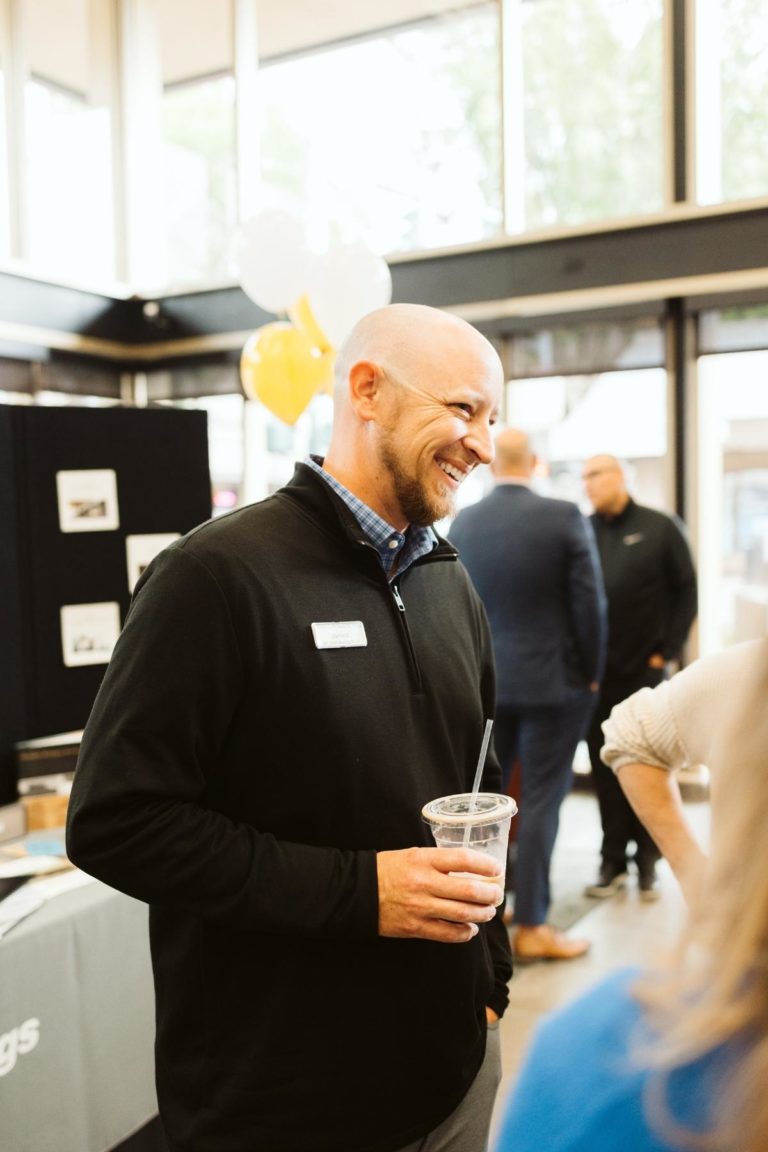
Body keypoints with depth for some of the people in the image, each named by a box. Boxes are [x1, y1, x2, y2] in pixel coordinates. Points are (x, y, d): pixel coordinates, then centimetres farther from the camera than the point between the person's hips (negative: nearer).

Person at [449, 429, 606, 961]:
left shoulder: (462, 523, -1)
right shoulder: (565, 517, -12)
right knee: (541, 800, 3)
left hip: (482, 681, 4)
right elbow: (589, 603, -11)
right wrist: (591, 674, 1)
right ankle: (532, 926, 11)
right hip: (552, 680, -4)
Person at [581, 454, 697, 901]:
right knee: (605, 767, 8)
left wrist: (668, 651, -4)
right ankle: (613, 860, 20)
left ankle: (648, 862, 21)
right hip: (595, 672, 2)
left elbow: (686, 591, 1)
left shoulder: (660, 528, -1)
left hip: (645, 670, -2)